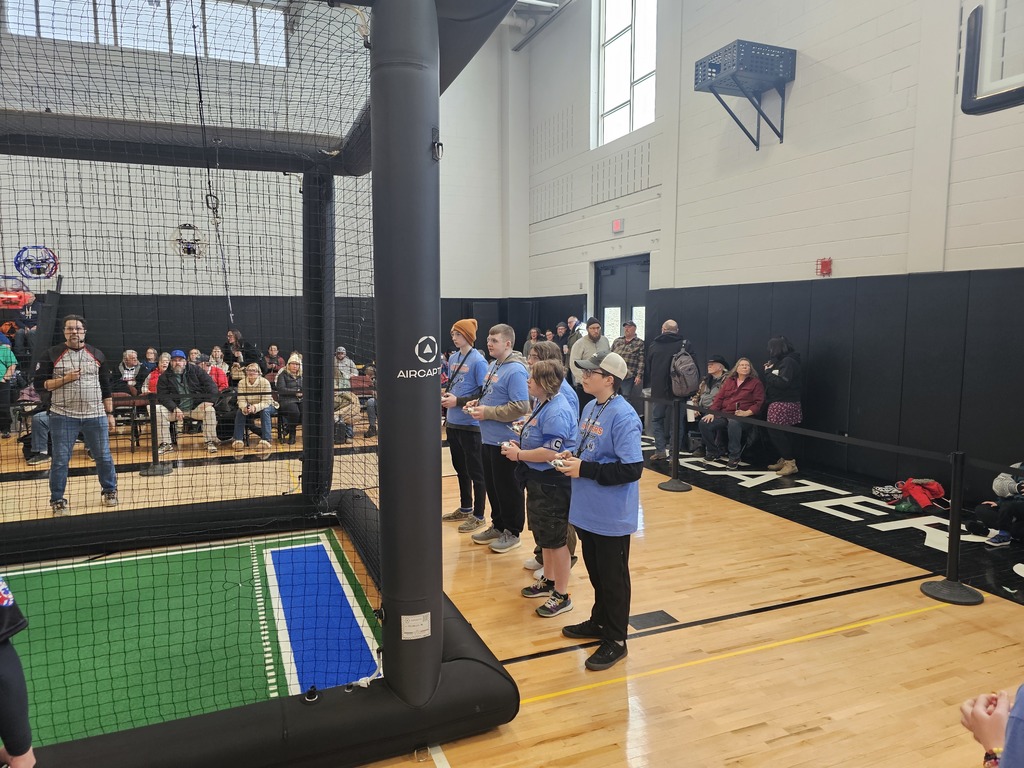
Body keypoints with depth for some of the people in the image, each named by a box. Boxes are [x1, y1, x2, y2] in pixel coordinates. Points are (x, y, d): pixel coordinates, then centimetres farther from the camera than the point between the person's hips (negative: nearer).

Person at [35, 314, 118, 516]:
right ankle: (57, 500, 16)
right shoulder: (52, 355, 2)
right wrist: (65, 379, -16)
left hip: (95, 416, 2)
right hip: (63, 416, -2)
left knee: (104, 456, 7)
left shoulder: (97, 355, 9)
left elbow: (106, 387, 11)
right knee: (60, 460, 2)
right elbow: (40, 383, -1)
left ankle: (109, 491, 25)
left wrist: (110, 414, 8)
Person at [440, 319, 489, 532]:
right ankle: (465, 508, 35)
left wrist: (458, 401, -20)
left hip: (471, 425, -8)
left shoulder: (478, 361, -14)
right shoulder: (453, 358, 9)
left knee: (476, 472, 4)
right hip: (452, 423, 8)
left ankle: (478, 516, 15)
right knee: (460, 468, 20)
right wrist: (444, 392, 0)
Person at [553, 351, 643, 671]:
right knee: (595, 571, 22)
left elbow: (632, 469, -25)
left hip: (612, 516, -8)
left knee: (613, 577, 7)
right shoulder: (590, 408, 5)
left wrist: (584, 469, -23)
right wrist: (572, 456, -2)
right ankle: (599, 621, 41)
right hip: (588, 510, 8)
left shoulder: (623, 416, -22)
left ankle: (615, 641, 23)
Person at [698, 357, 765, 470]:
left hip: (744, 417, -4)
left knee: (733, 423, -41)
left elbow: (759, 403, 1)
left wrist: (747, 412, -16)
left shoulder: (756, 383, 10)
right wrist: (712, 412, -1)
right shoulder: (729, 381, 22)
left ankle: (734, 457, -25)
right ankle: (713, 452, 1)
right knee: (704, 423, -21)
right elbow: (719, 397, 15)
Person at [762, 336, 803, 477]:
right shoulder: (781, 361, 17)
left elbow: (782, 383, -22)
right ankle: (784, 460, 18)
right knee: (780, 433, 11)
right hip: (778, 403, 9)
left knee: (776, 432, -10)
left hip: (784, 405, -9)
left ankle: (790, 463, -6)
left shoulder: (788, 362, -13)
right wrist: (770, 370, 3)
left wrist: (768, 373, -11)